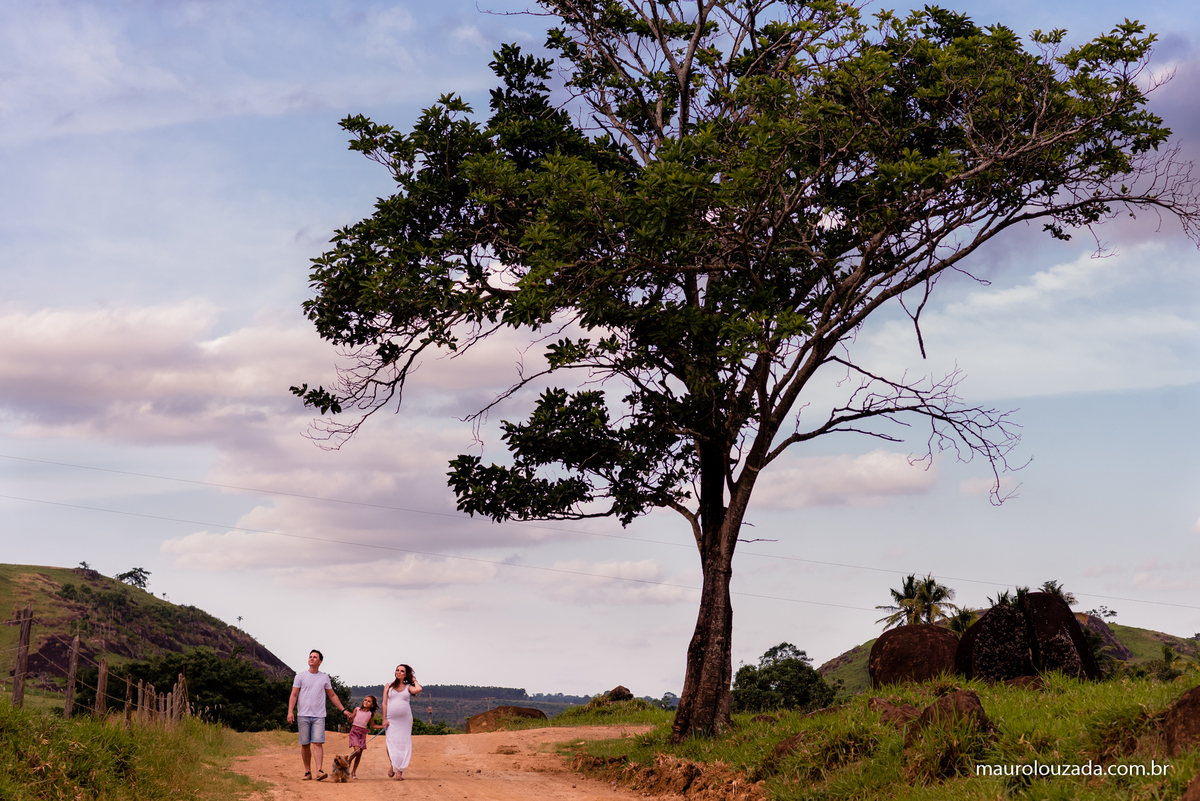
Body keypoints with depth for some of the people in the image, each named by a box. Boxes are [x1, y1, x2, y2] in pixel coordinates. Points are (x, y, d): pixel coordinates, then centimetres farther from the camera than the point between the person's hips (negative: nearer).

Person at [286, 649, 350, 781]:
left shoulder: (324, 677, 11)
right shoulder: (300, 676, 6)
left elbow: (332, 695, 18)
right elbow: (293, 695, 2)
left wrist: (343, 710, 14)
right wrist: (290, 711, -12)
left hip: (319, 716, 0)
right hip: (303, 715, 0)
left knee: (318, 743, -11)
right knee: (305, 744, 2)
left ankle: (319, 771, -18)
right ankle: (307, 772, 10)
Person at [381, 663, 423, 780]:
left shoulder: (408, 687, 9)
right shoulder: (389, 686, 10)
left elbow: (418, 689, -13)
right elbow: (384, 703, 6)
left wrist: (414, 680, 5)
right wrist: (384, 719, -3)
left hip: (405, 719, 0)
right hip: (391, 720, 0)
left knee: (403, 744, -3)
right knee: (391, 743, -8)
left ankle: (399, 771, 1)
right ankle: (393, 766, 12)